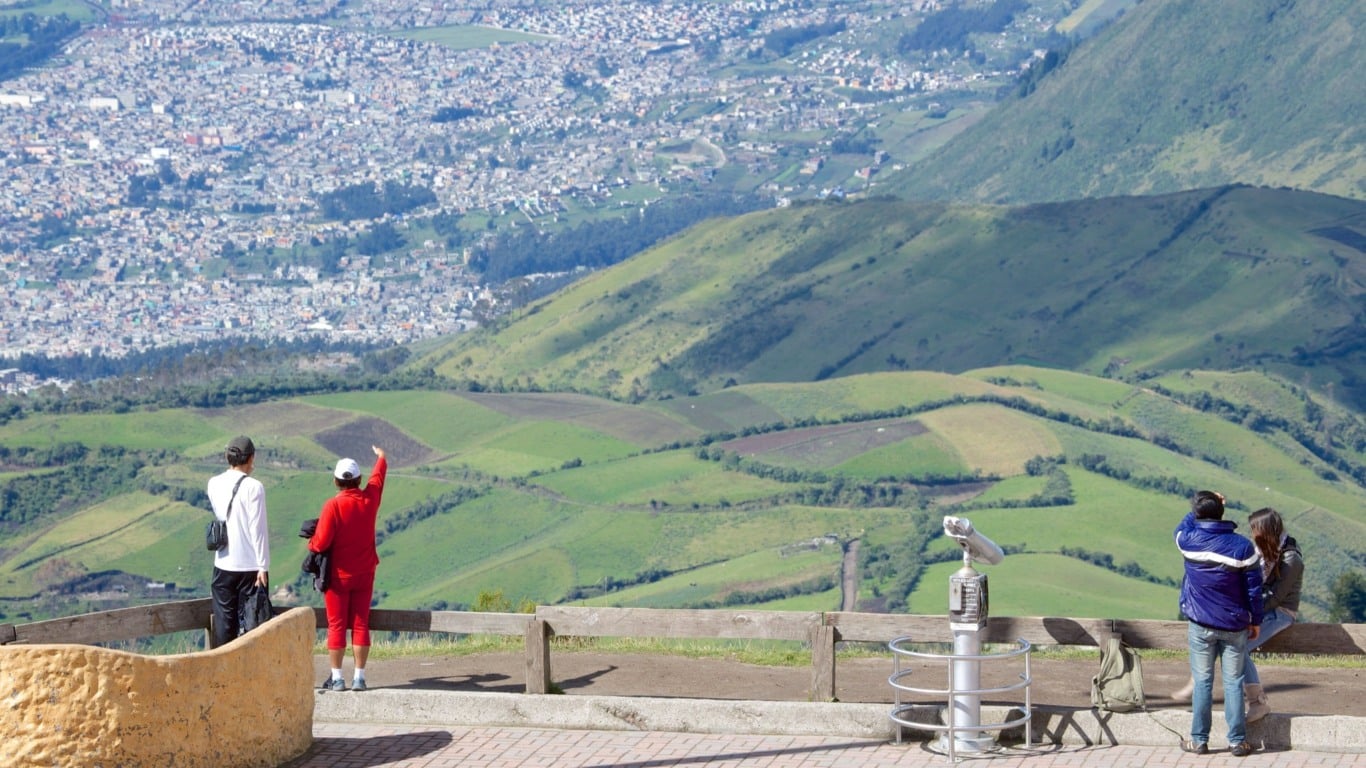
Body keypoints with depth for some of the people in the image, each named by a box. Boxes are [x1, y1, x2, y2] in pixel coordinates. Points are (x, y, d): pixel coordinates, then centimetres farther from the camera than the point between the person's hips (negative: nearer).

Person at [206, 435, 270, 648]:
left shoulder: (214, 484, 3)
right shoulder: (253, 487, -12)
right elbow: (258, 528, -14)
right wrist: (263, 566, -12)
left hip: (223, 565, 4)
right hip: (250, 564, -4)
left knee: (224, 621, 8)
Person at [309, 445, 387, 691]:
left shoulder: (333, 505, -17)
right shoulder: (370, 498, -4)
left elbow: (321, 543, -19)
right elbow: (378, 475, 18)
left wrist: (311, 543, 4)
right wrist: (381, 457, 38)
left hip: (338, 575, -3)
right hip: (364, 574, 3)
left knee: (337, 626, 3)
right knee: (360, 625, 7)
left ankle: (336, 678, 3)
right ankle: (359, 677, 6)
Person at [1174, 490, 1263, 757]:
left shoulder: (1188, 541, -9)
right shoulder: (1243, 547, -11)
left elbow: (1182, 526, 18)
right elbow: (1254, 588, -4)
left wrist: (1201, 507, 24)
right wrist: (1256, 620, 8)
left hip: (1200, 625, 0)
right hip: (1235, 626, 0)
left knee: (1202, 682, 8)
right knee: (1233, 683, 7)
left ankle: (1199, 740, 11)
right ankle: (1237, 741, 10)